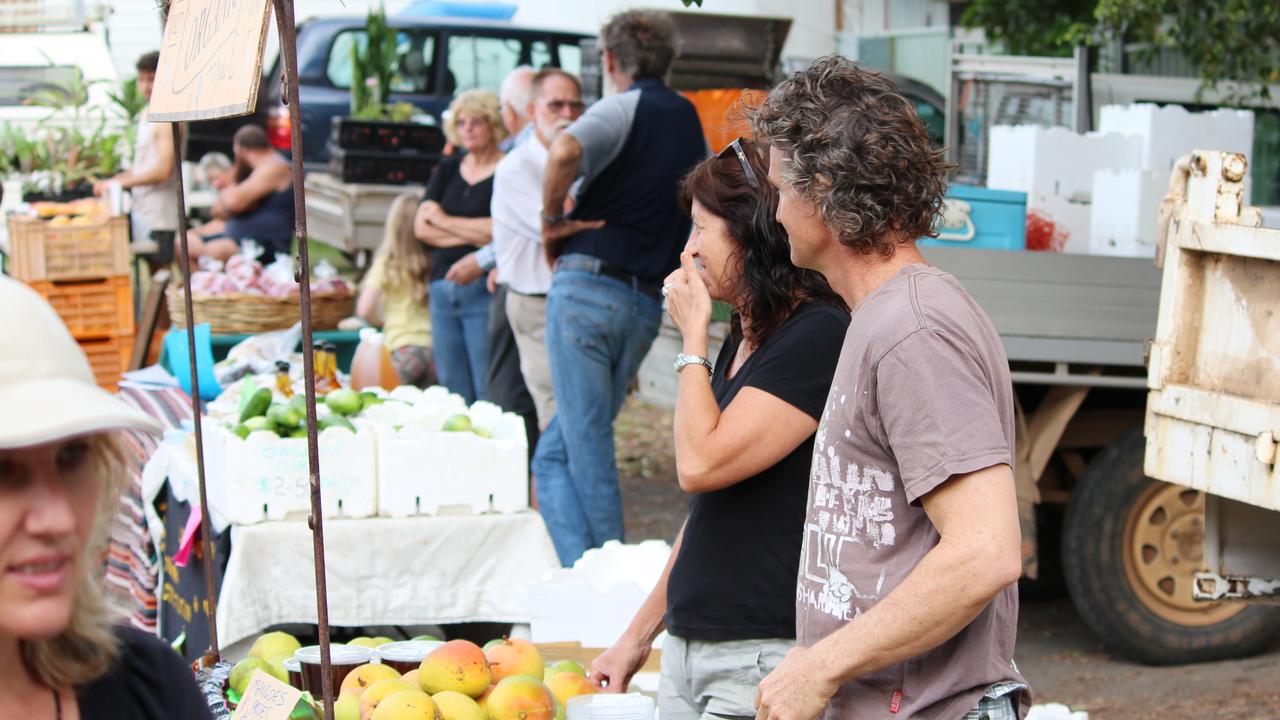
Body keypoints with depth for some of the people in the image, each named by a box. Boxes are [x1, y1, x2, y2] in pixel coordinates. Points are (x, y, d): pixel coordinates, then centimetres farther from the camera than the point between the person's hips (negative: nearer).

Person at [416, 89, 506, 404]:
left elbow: (502, 230, -16)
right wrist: (473, 235, -7)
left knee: (488, 397, -7)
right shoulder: (448, 169, 15)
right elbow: (421, 227, 7)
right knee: (453, 398, 8)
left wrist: (444, 220, -1)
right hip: (443, 287, 6)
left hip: (483, 290, -6)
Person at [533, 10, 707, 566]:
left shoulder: (622, 109, -3)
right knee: (557, 453, 13)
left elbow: (565, 151, -26)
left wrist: (552, 220, -11)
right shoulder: (691, 123, 19)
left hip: (589, 287, -6)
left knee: (588, 451, -2)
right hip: (648, 305, 7)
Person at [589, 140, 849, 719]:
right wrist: (639, 634, 22)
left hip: (766, 656, -8)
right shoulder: (741, 342, 14)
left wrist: (693, 338, -9)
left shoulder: (820, 335, -14)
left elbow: (701, 464, -21)